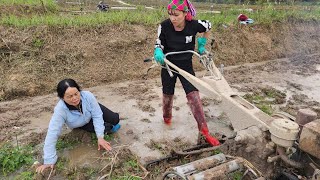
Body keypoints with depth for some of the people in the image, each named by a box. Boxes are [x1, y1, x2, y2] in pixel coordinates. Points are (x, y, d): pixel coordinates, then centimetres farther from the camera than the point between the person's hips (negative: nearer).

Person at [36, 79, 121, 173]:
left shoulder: (87, 95, -40)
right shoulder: (60, 110, -42)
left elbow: (97, 115, -29)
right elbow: (52, 133, -41)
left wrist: (100, 137, -35)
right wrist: (49, 160, -41)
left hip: (94, 111, 1)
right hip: (81, 125, -1)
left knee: (115, 119, -11)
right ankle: (109, 127, 15)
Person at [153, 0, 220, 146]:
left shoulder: (194, 25, -17)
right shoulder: (164, 26, -19)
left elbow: (208, 27, 5)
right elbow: (159, 44, -7)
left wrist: (201, 44, 4)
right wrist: (158, 53, -28)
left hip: (186, 65, 0)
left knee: (194, 96, -7)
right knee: (168, 95, 15)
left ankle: (204, 131, 3)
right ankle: (167, 117, 46)